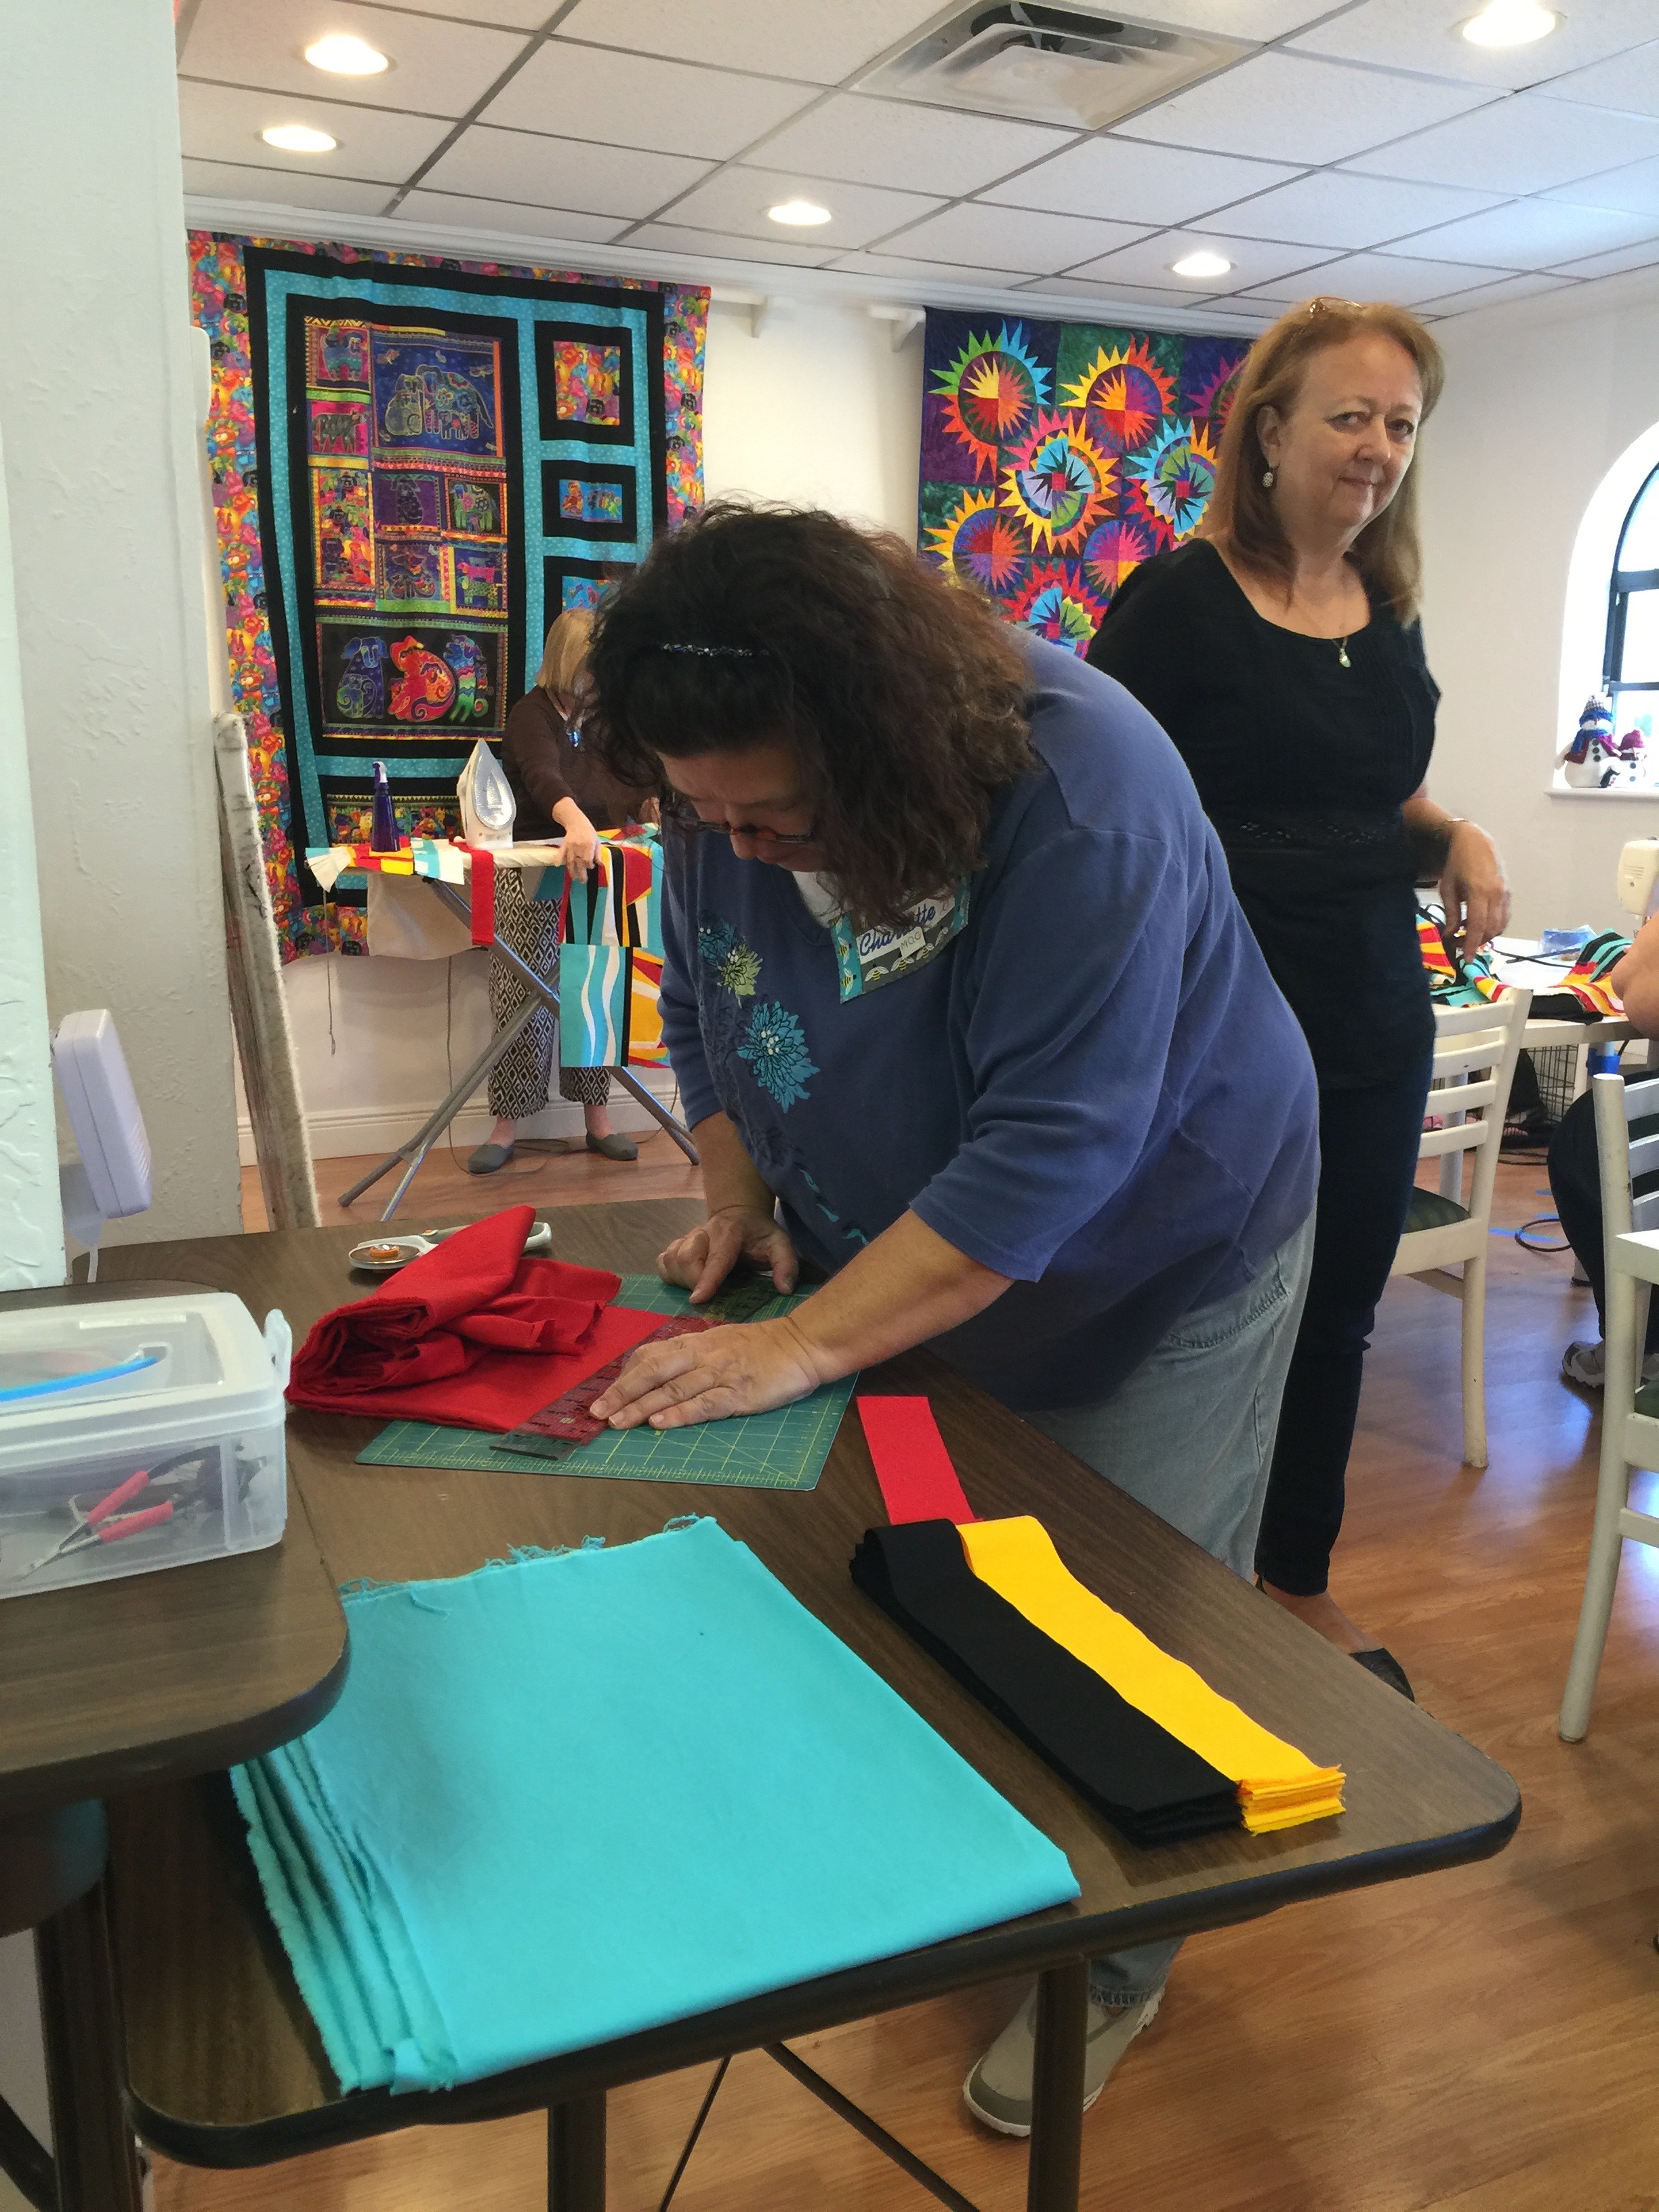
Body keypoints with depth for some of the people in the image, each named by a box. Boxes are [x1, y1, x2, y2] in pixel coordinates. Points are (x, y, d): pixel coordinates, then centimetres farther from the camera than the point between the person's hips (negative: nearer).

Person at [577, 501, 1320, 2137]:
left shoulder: (1079, 793, -34)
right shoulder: (721, 802, -14)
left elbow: (1050, 1146, -37)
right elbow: (700, 1006, 5)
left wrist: (805, 1347, -38)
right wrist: (739, 1186, -10)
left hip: (1162, 1270, -5)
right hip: (906, 1263, 5)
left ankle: (1105, 1972, 32)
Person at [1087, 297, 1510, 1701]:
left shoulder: (1391, 617, 10)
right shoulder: (1179, 602, -10)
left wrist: (1456, 839, 2)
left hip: (1374, 1032, 7)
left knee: (1335, 1318, 16)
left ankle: (1301, 1583, 37)